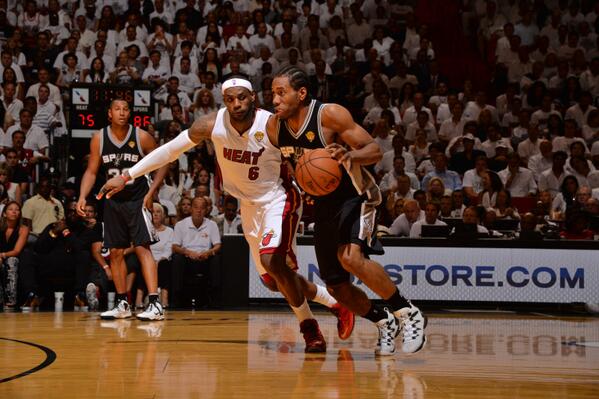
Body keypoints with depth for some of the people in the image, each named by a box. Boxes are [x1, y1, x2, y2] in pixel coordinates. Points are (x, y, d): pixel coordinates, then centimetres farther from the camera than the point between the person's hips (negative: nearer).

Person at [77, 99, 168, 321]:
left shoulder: (142, 137, -9)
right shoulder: (99, 139, -1)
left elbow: (162, 165, -1)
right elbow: (91, 171, 4)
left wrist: (151, 193, -10)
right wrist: (82, 197, -11)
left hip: (138, 201, -4)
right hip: (113, 201, 4)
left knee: (142, 248, -15)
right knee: (115, 252, 7)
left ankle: (155, 304, -21)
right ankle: (122, 305, 17)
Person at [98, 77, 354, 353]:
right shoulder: (212, 125, -15)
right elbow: (170, 150, -7)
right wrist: (127, 176, -10)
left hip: (279, 198, -5)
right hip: (250, 205, 5)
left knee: (272, 260, -29)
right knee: (274, 281, 11)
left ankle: (309, 327, -10)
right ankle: (334, 303, 35)